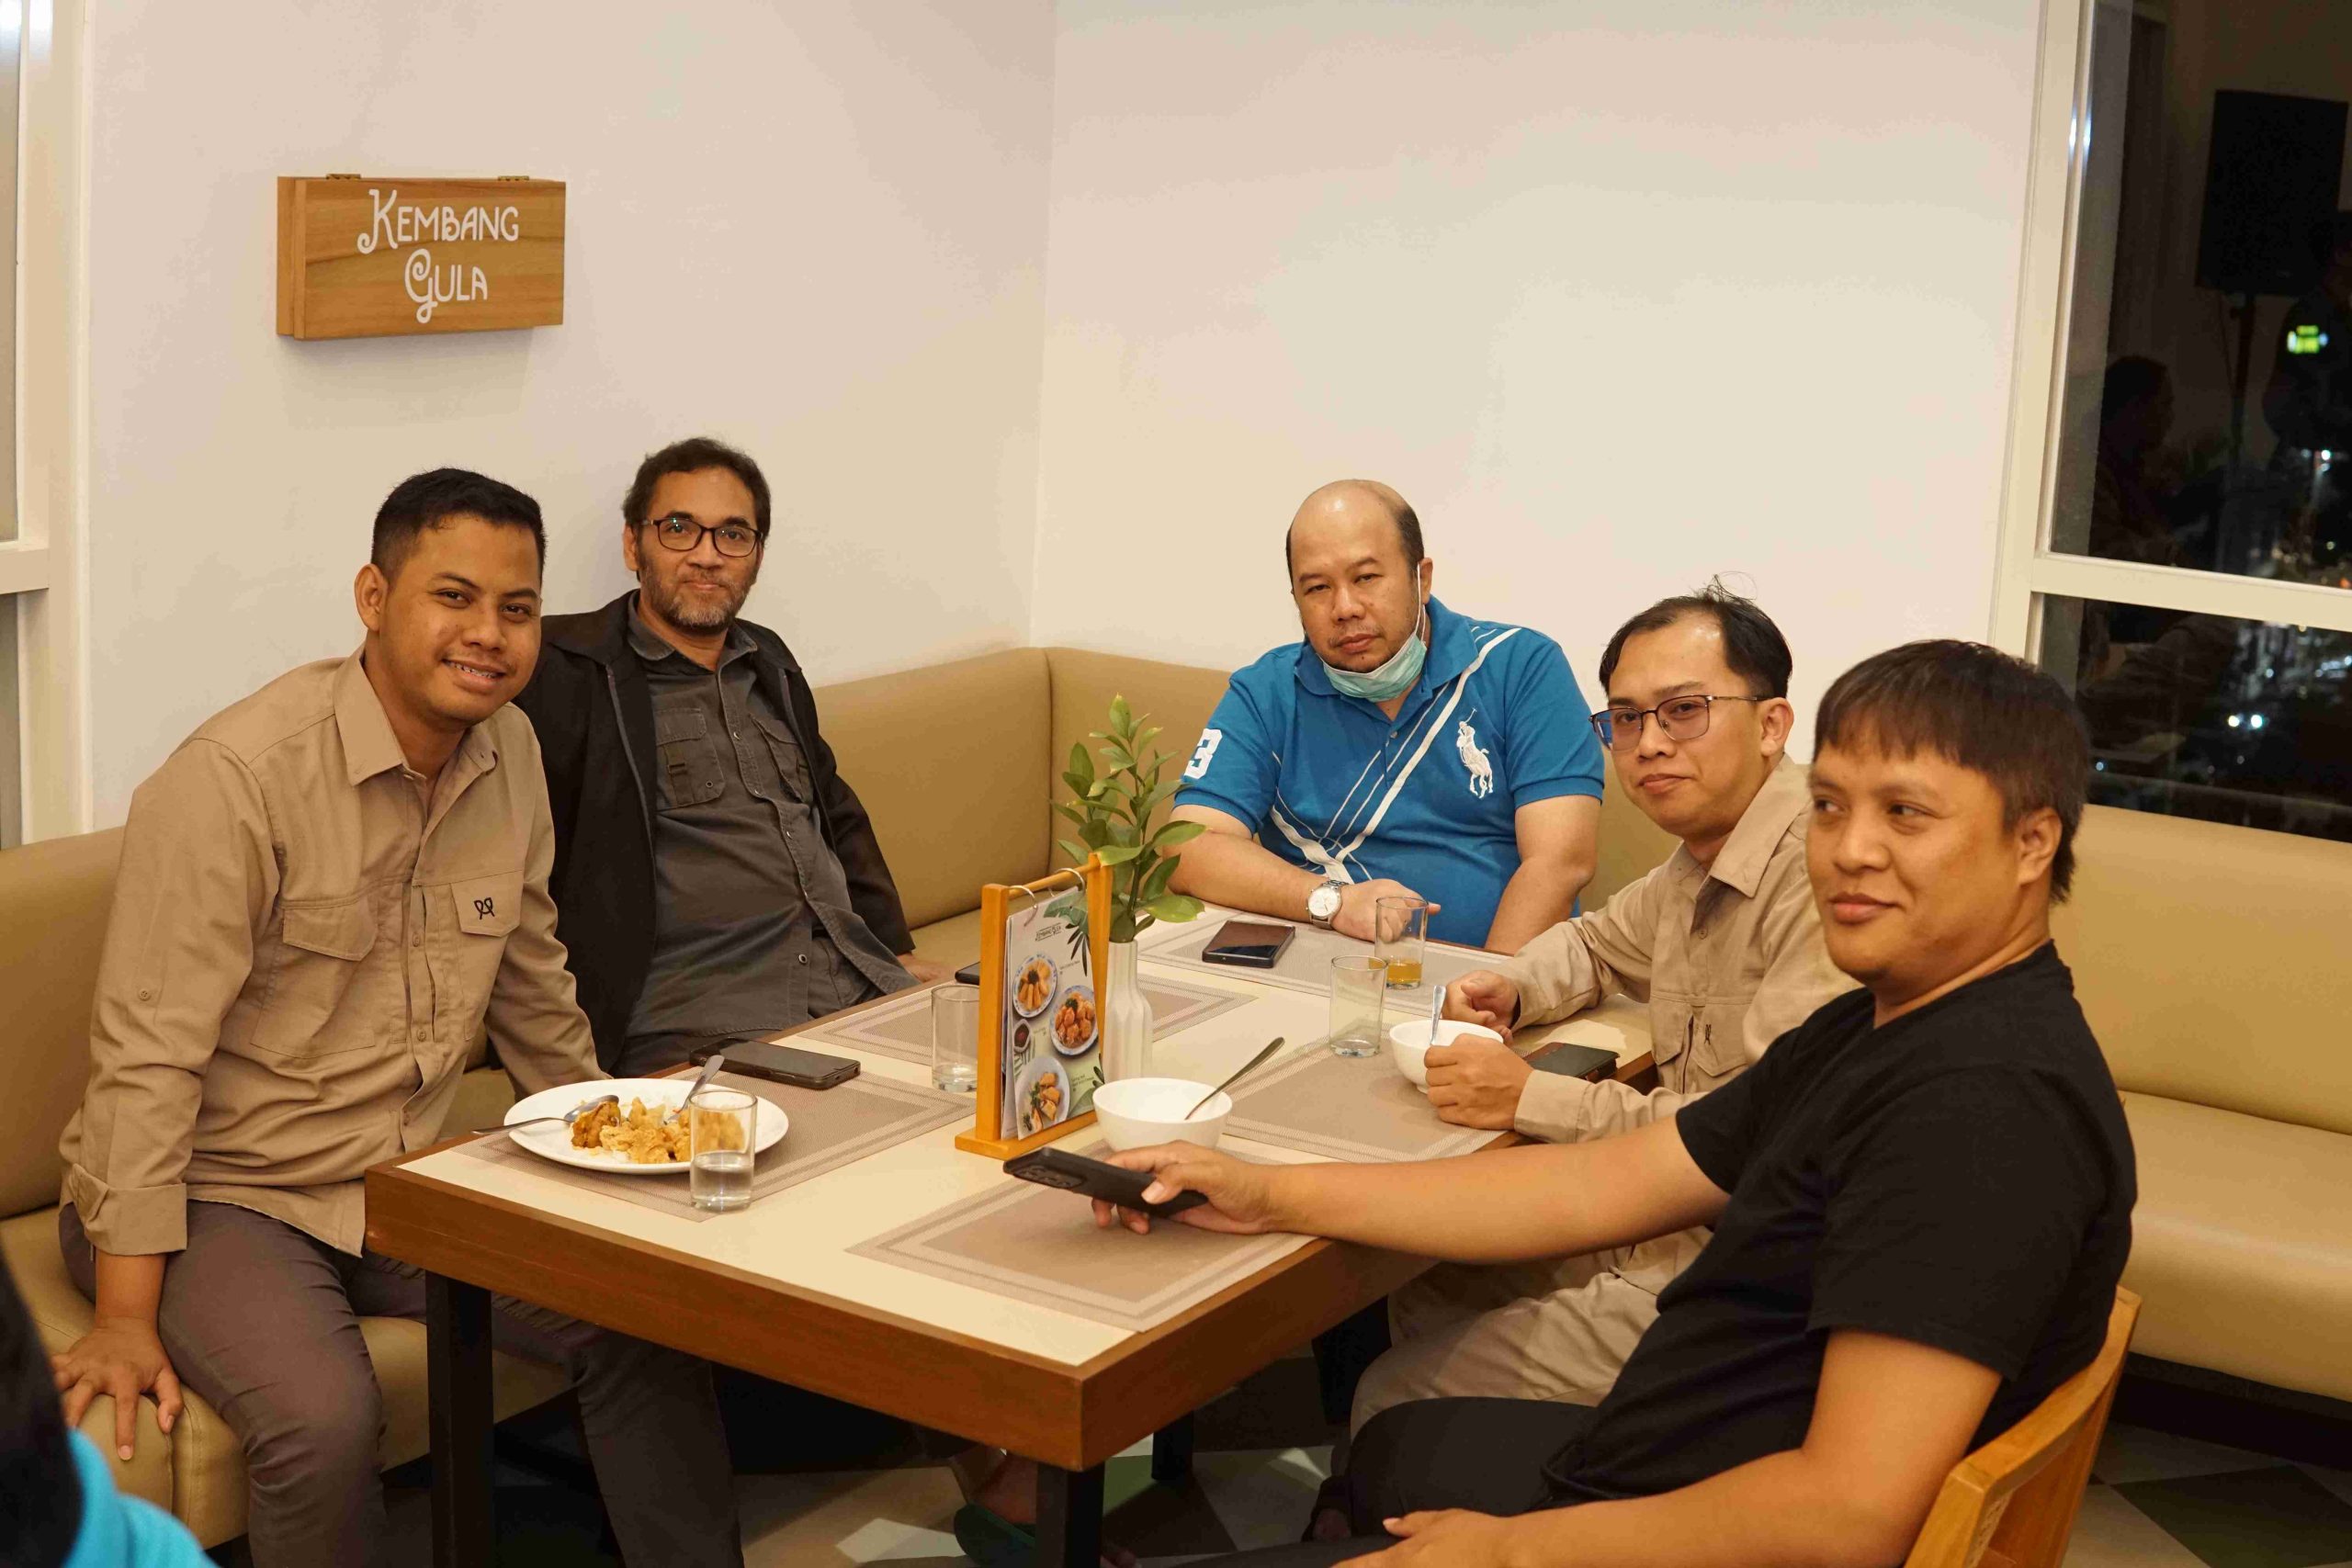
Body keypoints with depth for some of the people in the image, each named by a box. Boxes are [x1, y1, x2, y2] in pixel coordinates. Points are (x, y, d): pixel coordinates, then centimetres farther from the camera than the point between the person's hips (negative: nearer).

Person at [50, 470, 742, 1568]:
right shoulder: (235, 776, -21)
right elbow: (148, 1056, -21)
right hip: (220, 1197, -6)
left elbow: (532, 992, 14)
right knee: (324, 1422, -31)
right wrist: (125, 1317, -23)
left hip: (400, 1188, 7)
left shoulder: (510, 754, 1)